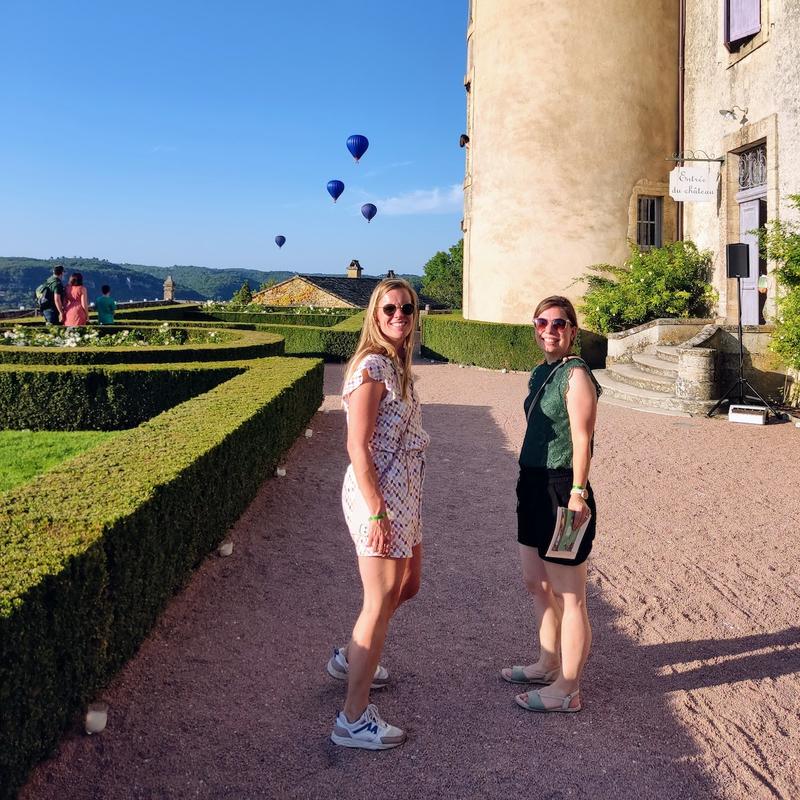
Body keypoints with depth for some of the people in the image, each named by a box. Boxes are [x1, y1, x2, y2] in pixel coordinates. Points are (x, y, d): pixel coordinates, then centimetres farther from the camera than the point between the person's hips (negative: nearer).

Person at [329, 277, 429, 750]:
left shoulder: (397, 365, 11)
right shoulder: (371, 367, -17)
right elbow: (358, 447, -20)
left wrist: (403, 505, 16)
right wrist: (377, 514, -22)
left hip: (405, 493, 10)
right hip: (378, 494, -10)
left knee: (408, 585, 22)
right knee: (381, 604, -2)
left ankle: (350, 658, 44)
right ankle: (354, 720, 11)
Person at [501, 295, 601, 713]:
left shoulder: (576, 374, -13)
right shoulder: (540, 373, 13)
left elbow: (582, 438, -19)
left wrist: (577, 493, -23)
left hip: (562, 492, -10)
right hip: (534, 486, 10)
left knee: (569, 596, 2)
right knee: (536, 582, 21)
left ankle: (567, 689, 14)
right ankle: (547, 665, 38)